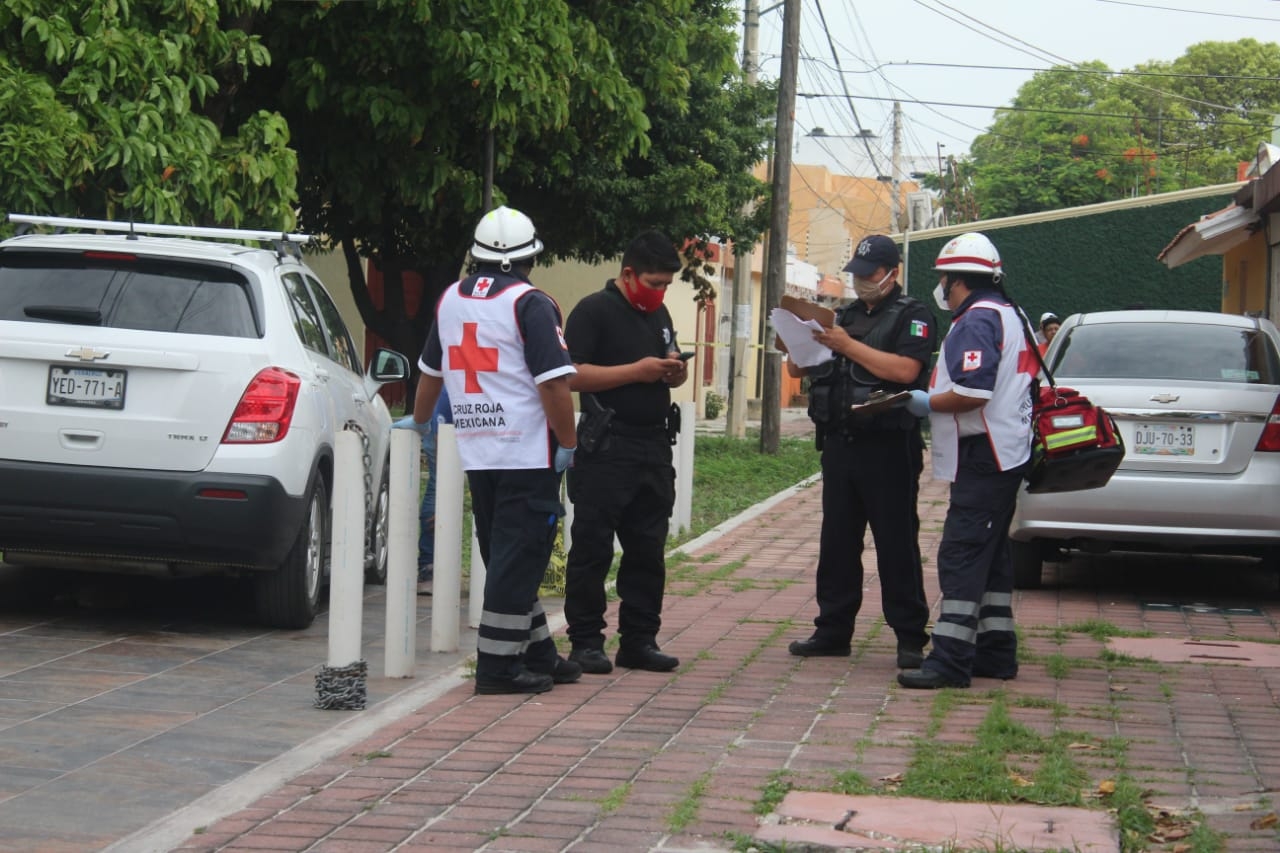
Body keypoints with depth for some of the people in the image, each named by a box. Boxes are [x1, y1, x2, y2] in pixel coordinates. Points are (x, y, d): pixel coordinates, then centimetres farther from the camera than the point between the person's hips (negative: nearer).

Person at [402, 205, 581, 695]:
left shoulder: (450, 299, 11)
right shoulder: (530, 304, -11)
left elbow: (430, 371, 23)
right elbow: (553, 383, -17)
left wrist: (419, 421, 37)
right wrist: (568, 443, -8)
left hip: (476, 452, 7)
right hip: (527, 453, -7)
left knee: (505, 556, 14)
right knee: (519, 557, -3)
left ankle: (536, 654, 22)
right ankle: (498, 665, -3)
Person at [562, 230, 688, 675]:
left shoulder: (658, 314, 17)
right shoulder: (594, 311, -7)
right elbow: (571, 375, -17)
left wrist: (675, 373, 5)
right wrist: (637, 371, -19)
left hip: (653, 447, 8)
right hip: (606, 450, -7)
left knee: (648, 550, 9)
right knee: (592, 549, -2)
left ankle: (639, 640, 16)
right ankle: (585, 642, 4)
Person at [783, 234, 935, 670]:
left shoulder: (912, 316, -1)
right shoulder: (845, 315, 17)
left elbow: (905, 369, -19)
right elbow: (797, 368, 16)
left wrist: (848, 346, -20)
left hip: (888, 448, -6)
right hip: (840, 443, 6)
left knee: (897, 544, -3)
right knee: (837, 541, 10)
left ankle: (910, 637, 1)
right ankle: (833, 629, 17)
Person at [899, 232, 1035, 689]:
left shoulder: (978, 320, -15)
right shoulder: (1010, 315, 18)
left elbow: (973, 393, -26)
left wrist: (927, 403, -10)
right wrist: (936, 399, 20)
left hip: (983, 460, -11)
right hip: (1004, 457, 11)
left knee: (962, 555, -12)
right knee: (991, 554, 16)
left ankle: (951, 659, -15)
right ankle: (996, 651, 22)